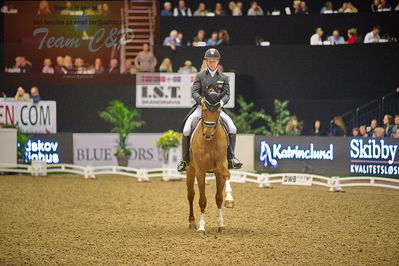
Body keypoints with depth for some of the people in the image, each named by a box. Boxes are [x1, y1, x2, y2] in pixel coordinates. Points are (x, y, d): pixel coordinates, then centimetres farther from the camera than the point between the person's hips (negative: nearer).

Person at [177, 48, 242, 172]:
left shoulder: (223, 78, 10)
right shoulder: (200, 76, 7)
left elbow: (227, 94, 2)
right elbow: (194, 92, -3)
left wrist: (222, 101, -21)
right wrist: (202, 100, -23)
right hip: (201, 107, -1)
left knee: (232, 129, -19)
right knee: (186, 130, -19)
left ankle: (231, 158, -10)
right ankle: (184, 159, -5)